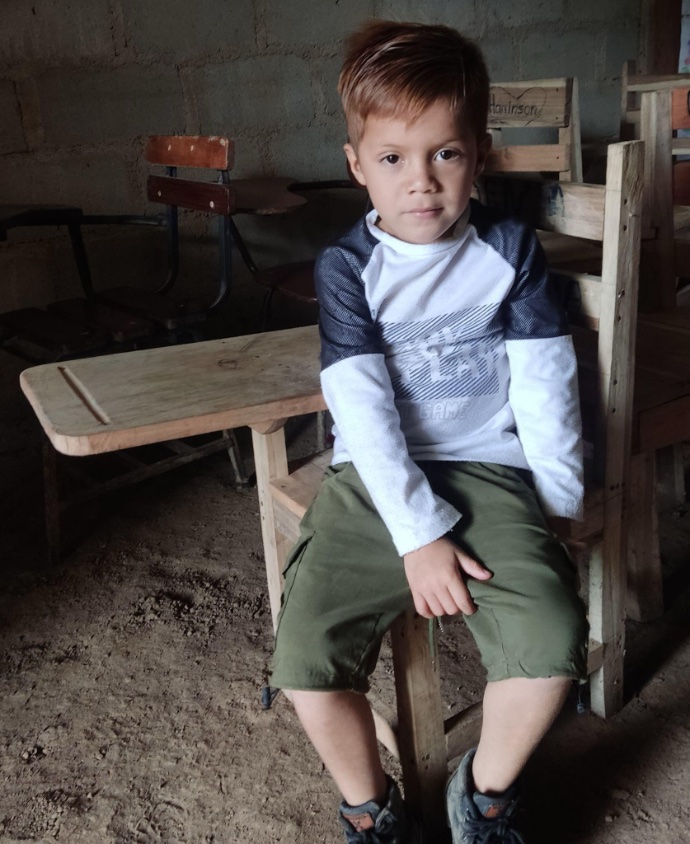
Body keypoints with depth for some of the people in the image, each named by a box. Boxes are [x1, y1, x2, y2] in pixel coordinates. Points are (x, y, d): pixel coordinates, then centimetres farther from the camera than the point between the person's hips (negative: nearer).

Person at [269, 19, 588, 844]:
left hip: (490, 472, 1)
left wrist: (555, 503, -2)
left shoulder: (510, 249, 2)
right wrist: (418, 534, -16)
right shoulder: (346, 267, -2)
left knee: (552, 641, -23)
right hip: (375, 480, 0)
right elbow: (361, 406, -9)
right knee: (304, 659, -15)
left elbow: (544, 381, 3)